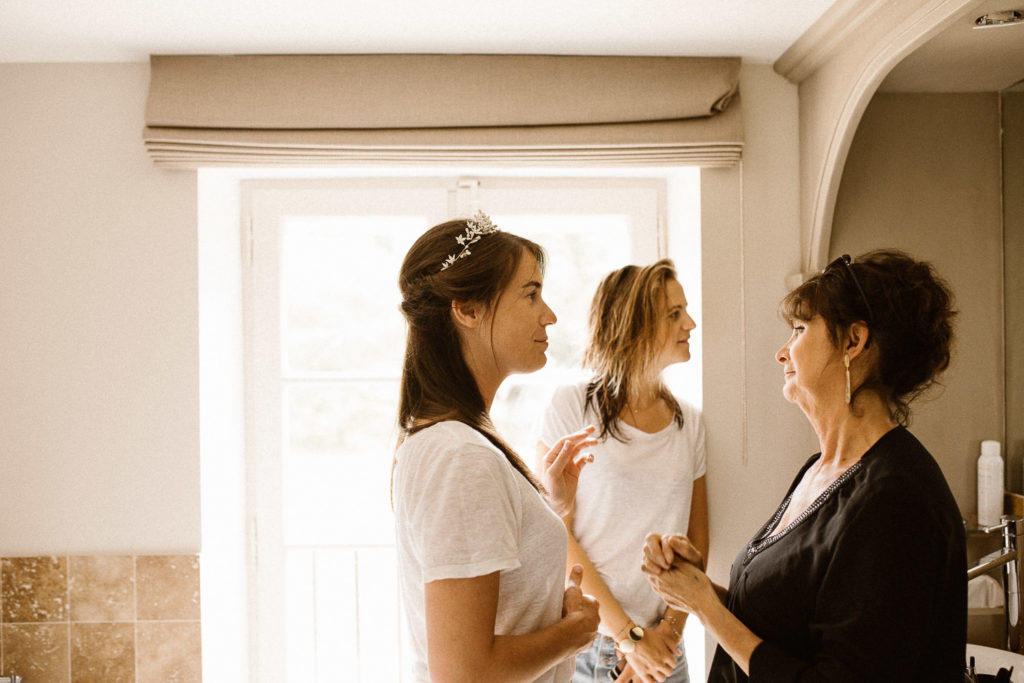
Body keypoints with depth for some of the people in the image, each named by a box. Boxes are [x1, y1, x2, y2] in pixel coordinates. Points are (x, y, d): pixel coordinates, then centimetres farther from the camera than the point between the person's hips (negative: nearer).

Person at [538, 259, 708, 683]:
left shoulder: (689, 422, 6)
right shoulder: (573, 406, -7)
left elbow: (696, 541, 7)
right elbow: (555, 535, -11)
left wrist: (670, 629, -7)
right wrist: (628, 635, -13)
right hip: (578, 644, -3)